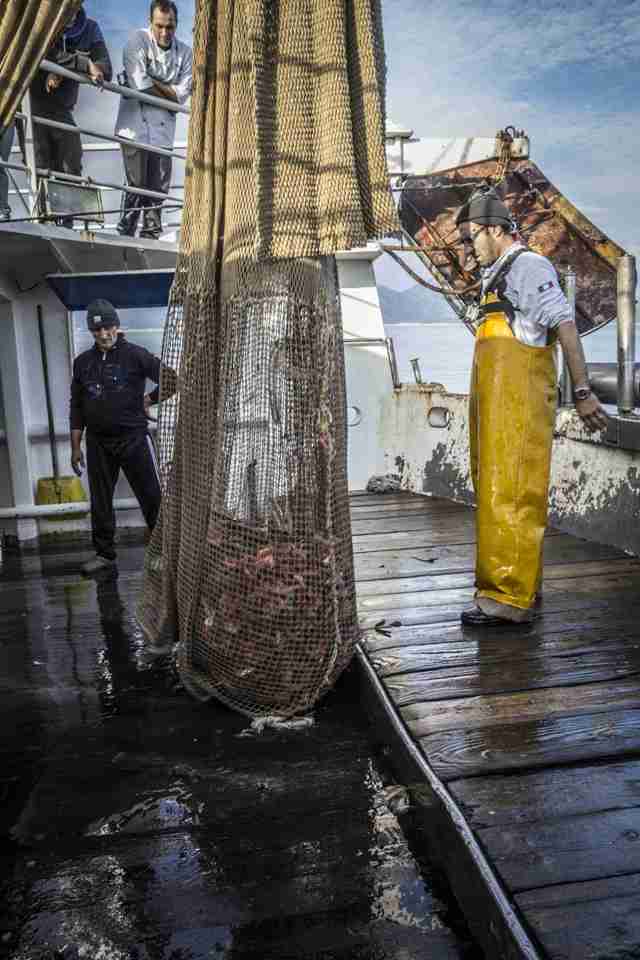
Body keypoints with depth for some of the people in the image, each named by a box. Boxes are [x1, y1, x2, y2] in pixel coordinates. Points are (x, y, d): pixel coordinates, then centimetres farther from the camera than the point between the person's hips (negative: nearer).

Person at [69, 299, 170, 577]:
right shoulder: (83, 362, 9)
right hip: (98, 442, 4)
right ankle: (104, 554, 21)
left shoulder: (135, 355, -5)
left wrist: (148, 400, -1)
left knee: (151, 497, -2)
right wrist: (75, 447, 10)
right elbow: (77, 408, 12)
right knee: (100, 502, 10)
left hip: (133, 437, -4)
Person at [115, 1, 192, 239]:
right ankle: (125, 234, 1)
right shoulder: (138, 40, -5)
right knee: (137, 184, -8)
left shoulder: (185, 53, 6)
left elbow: (182, 94, -3)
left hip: (163, 128, 4)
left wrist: (153, 83, -10)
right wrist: (168, 94, -5)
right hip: (135, 125, -4)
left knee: (159, 186, 5)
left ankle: (151, 236, 15)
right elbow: (139, 83, -16)